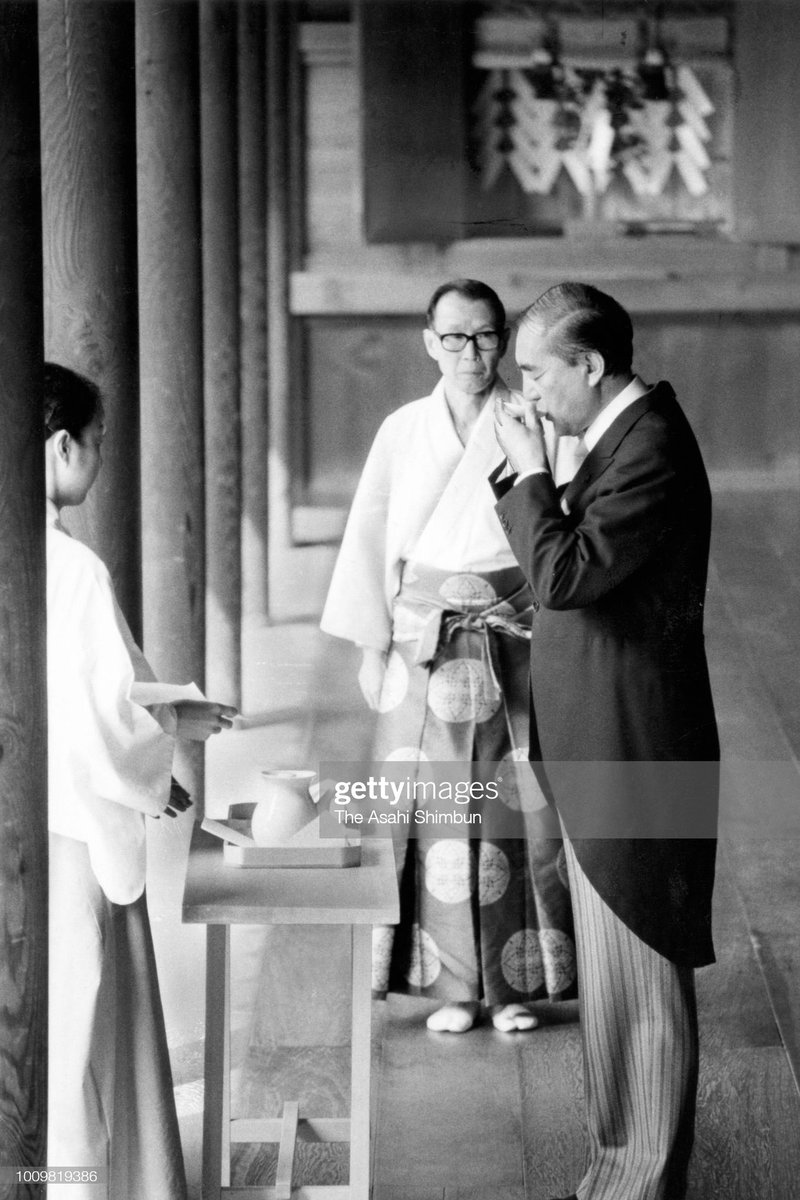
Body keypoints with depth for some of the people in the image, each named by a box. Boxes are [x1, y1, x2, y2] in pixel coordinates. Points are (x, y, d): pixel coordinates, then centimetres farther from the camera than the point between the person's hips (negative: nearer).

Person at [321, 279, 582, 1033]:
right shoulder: (403, 431, 4)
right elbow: (370, 539, 6)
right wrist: (373, 645, 4)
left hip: (518, 640, -1)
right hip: (426, 649, 1)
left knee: (519, 812, 1)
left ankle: (514, 980, 14)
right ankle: (451, 984, 13)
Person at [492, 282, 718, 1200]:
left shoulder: (653, 449, -19)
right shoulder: (621, 437, 12)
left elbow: (564, 573, -25)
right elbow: (568, 558, 14)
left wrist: (529, 471, -15)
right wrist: (527, 476, 4)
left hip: (633, 757, -10)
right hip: (601, 749, 10)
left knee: (640, 976, -1)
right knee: (614, 970, 17)